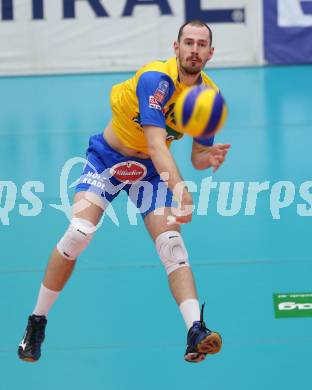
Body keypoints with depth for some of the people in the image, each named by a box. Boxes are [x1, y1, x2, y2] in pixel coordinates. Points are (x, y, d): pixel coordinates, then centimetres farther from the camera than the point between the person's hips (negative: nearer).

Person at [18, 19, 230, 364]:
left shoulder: (210, 96, -8)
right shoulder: (156, 78, -27)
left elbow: (197, 157, 2)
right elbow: (156, 144, -37)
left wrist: (209, 158, -23)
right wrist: (179, 190, -51)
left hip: (152, 169, 4)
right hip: (108, 157, -4)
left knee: (171, 242, -17)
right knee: (79, 232, -21)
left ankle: (195, 333, -27)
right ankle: (36, 324, -4)